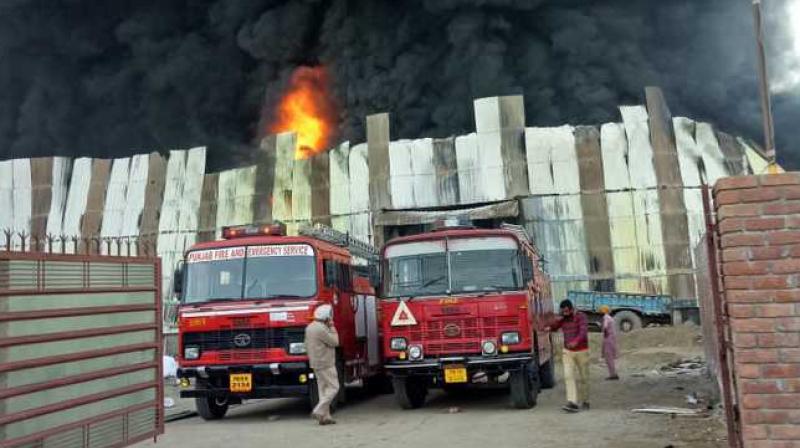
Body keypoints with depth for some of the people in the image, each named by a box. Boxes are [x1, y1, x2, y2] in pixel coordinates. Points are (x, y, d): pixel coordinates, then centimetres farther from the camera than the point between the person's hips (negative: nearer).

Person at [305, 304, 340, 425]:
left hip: (316, 363, 10)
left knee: (323, 389, 12)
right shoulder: (321, 329, -20)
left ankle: (325, 416, 11)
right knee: (333, 388, -4)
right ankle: (319, 411, -11)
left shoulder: (310, 327, 11)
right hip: (325, 364, -10)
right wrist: (332, 328, -7)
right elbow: (334, 342, -15)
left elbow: (307, 345, 17)